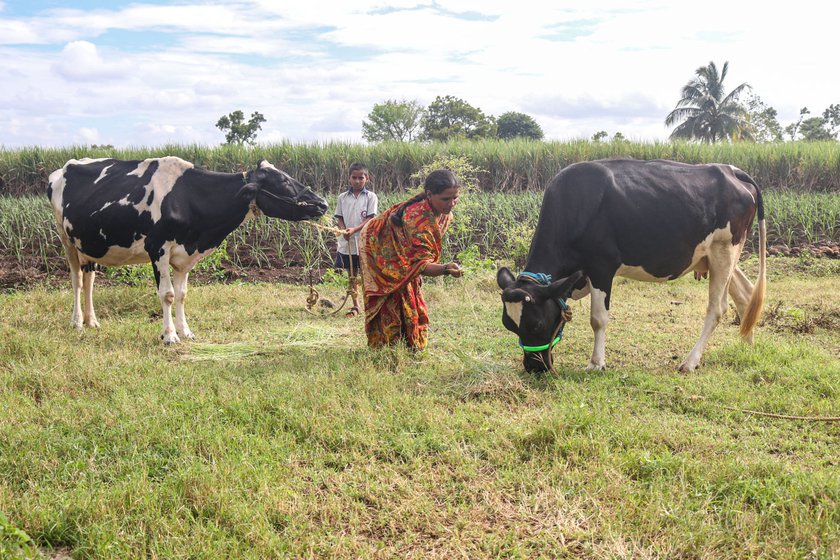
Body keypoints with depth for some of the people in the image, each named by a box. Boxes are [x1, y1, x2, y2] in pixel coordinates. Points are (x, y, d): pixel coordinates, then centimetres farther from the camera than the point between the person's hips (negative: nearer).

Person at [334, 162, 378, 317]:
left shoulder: (371, 197, -1)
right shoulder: (343, 197, 8)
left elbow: (370, 219, -8)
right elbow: (339, 218, 8)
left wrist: (354, 229, -22)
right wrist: (344, 230, -13)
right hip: (346, 242, 3)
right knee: (351, 275, 11)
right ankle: (355, 306, 21)